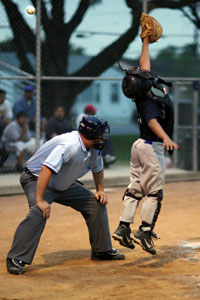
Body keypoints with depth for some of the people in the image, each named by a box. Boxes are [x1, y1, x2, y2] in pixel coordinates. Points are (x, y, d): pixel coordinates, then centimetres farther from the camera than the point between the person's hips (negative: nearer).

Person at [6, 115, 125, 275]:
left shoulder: (94, 148, -6)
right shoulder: (69, 145, -35)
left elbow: (97, 169, 16)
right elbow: (46, 170, -43)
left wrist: (100, 190, 5)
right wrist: (40, 200, -45)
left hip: (64, 185, 9)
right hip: (37, 180, -9)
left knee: (96, 204, 5)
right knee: (39, 212, -33)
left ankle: (102, 250, 19)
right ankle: (15, 259, -29)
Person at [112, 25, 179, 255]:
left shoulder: (142, 94, -1)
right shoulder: (149, 103, -24)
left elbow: (144, 64, 11)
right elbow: (153, 122, -42)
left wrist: (145, 42, 20)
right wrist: (166, 138, -59)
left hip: (140, 145, 9)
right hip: (152, 147, -9)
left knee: (135, 189, 9)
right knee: (154, 192, -4)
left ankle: (123, 227, 8)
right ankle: (144, 232, -6)